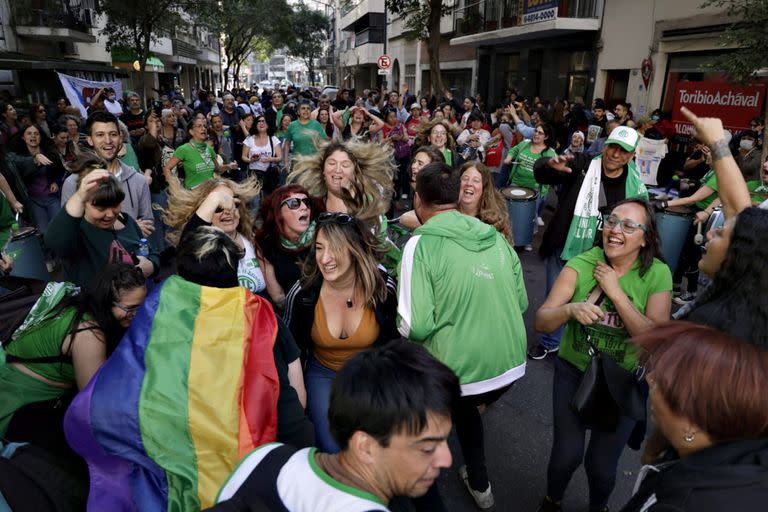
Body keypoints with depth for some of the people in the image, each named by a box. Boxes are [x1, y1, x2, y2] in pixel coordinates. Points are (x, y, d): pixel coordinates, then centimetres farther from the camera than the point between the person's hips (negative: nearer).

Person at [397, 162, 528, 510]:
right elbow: (521, 302, 9)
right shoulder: (495, 236, 2)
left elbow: (416, 327, -22)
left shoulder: (422, 244, -16)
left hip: (457, 372, -5)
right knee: (465, 408, 35)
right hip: (511, 365, 6)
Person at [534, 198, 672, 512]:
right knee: (567, 454, 0)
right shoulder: (582, 264, -12)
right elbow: (540, 322, -17)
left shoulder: (657, 275, -11)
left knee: (602, 464, 8)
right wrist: (570, 309, -37)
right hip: (573, 372, 0)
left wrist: (615, 291, -24)